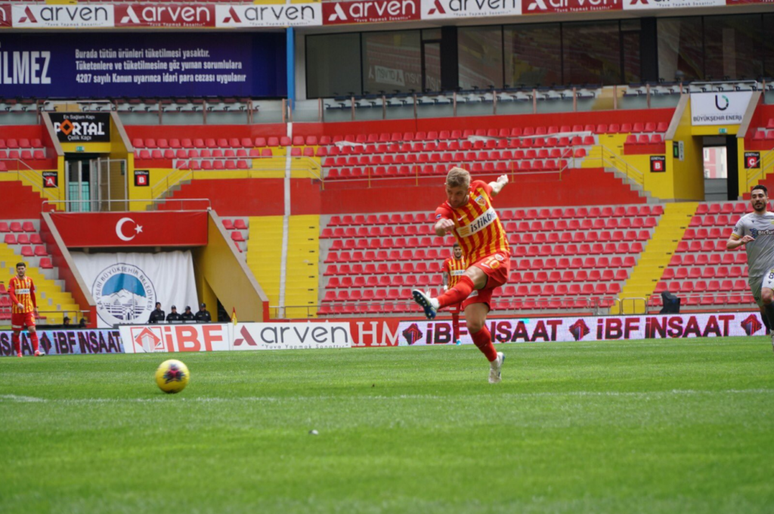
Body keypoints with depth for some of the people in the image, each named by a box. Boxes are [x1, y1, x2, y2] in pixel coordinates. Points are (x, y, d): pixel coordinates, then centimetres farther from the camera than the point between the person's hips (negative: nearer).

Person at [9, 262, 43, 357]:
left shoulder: (29, 280, 9)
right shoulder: (13, 280, -3)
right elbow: (11, 293, -15)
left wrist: (35, 307, 18)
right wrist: (18, 303, -30)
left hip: (29, 310, 2)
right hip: (16, 310, -2)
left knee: (32, 329, -12)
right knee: (16, 332, 5)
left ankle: (36, 351, -16)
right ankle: (18, 352, 17)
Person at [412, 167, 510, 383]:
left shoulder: (479, 189, 1)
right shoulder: (446, 210, -6)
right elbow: (439, 229, -31)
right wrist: (441, 226, -54)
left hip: (498, 257, -1)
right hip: (475, 264, 1)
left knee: (471, 275, -36)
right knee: (474, 324, -12)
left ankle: (437, 303, -62)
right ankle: (494, 360, 16)